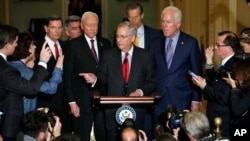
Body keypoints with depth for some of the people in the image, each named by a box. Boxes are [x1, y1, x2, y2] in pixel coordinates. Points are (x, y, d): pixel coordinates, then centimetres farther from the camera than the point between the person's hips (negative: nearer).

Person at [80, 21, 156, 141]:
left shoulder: (145, 56, 2)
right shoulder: (109, 55, 6)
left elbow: (151, 82, 3)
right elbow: (103, 77, 5)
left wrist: (141, 91, -14)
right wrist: (95, 79, -16)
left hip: (136, 109, -1)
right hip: (113, 108, 1)